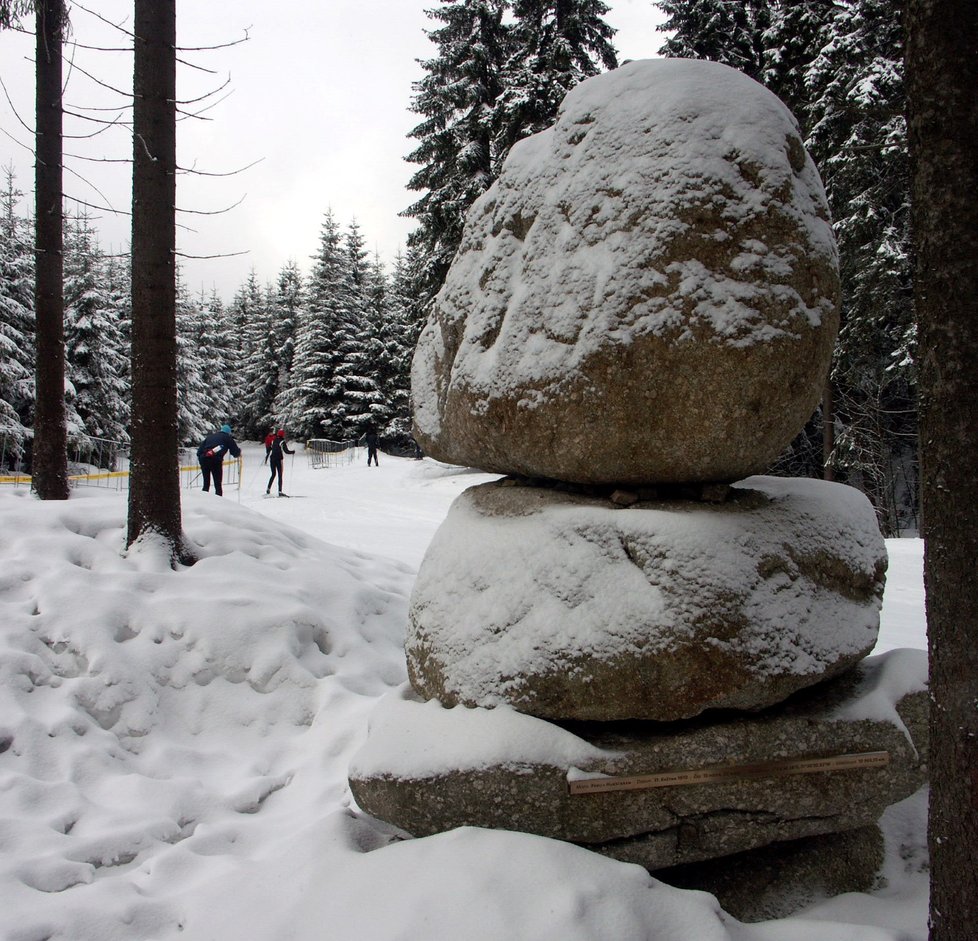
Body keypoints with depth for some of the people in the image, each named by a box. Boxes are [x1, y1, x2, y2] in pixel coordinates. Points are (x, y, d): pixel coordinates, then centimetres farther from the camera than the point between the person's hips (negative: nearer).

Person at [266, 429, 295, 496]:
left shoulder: (273, 440, 6)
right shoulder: (282, 442, -10)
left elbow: (269, 448, 13)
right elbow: (286, 451, -12)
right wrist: (293, 452, 3)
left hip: (272, 459, 5)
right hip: (279, 459, -5)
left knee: (273, 474, 18)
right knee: (280, 476, -2)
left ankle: (268, 488, 12)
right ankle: (280, 491, -7)